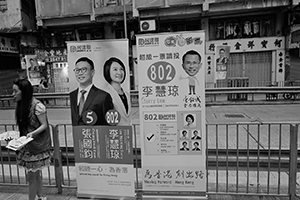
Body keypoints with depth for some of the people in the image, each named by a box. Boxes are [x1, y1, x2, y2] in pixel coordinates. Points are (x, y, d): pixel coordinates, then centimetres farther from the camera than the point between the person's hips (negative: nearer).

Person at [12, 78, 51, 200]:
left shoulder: (37, 106, -18)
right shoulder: (21, 105, 6)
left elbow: (44, 125, -15)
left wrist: (32, 133, -30)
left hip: (36, 146, -7)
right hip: (26, 145, 7)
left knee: (31, 176, 3)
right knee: (36, 175, 18)